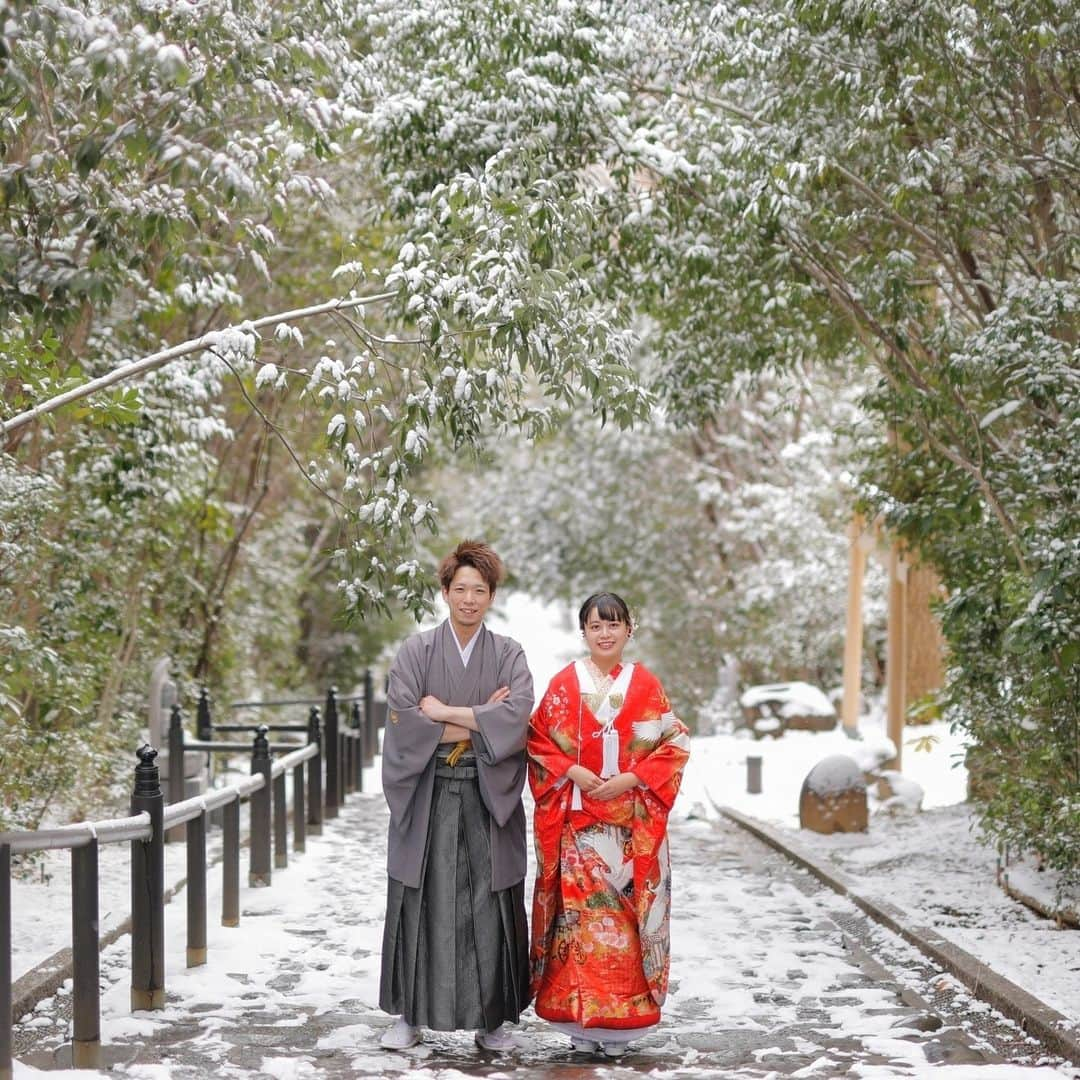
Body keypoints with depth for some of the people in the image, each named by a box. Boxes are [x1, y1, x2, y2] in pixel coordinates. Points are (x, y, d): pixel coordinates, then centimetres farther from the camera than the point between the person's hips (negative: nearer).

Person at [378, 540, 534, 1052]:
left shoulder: (508, 655, 5)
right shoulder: (417, 650, 3)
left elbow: (518, 713, -12)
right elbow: (402, 717, -10)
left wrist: (445, 713, -14)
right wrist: (480, 722, -10)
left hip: (487, 799, 1)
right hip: (427, 797, 0)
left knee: (488, 907, 2)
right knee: (421, 904, 1)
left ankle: (491, 1018, 10)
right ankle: (411, 1015, 10)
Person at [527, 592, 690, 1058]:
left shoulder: (646, 685, 5)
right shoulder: (564, 684, 5)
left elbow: (674, 744, 3)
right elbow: (538, 742, 5)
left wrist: (631, 779, -10)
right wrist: (572, 772, -11)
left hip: (633, 823, 0)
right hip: (577, 822, 0)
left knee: (627, 912, -1)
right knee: (579, 913, -4)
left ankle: (620, 1021, 7)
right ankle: (580, 1021, 3)